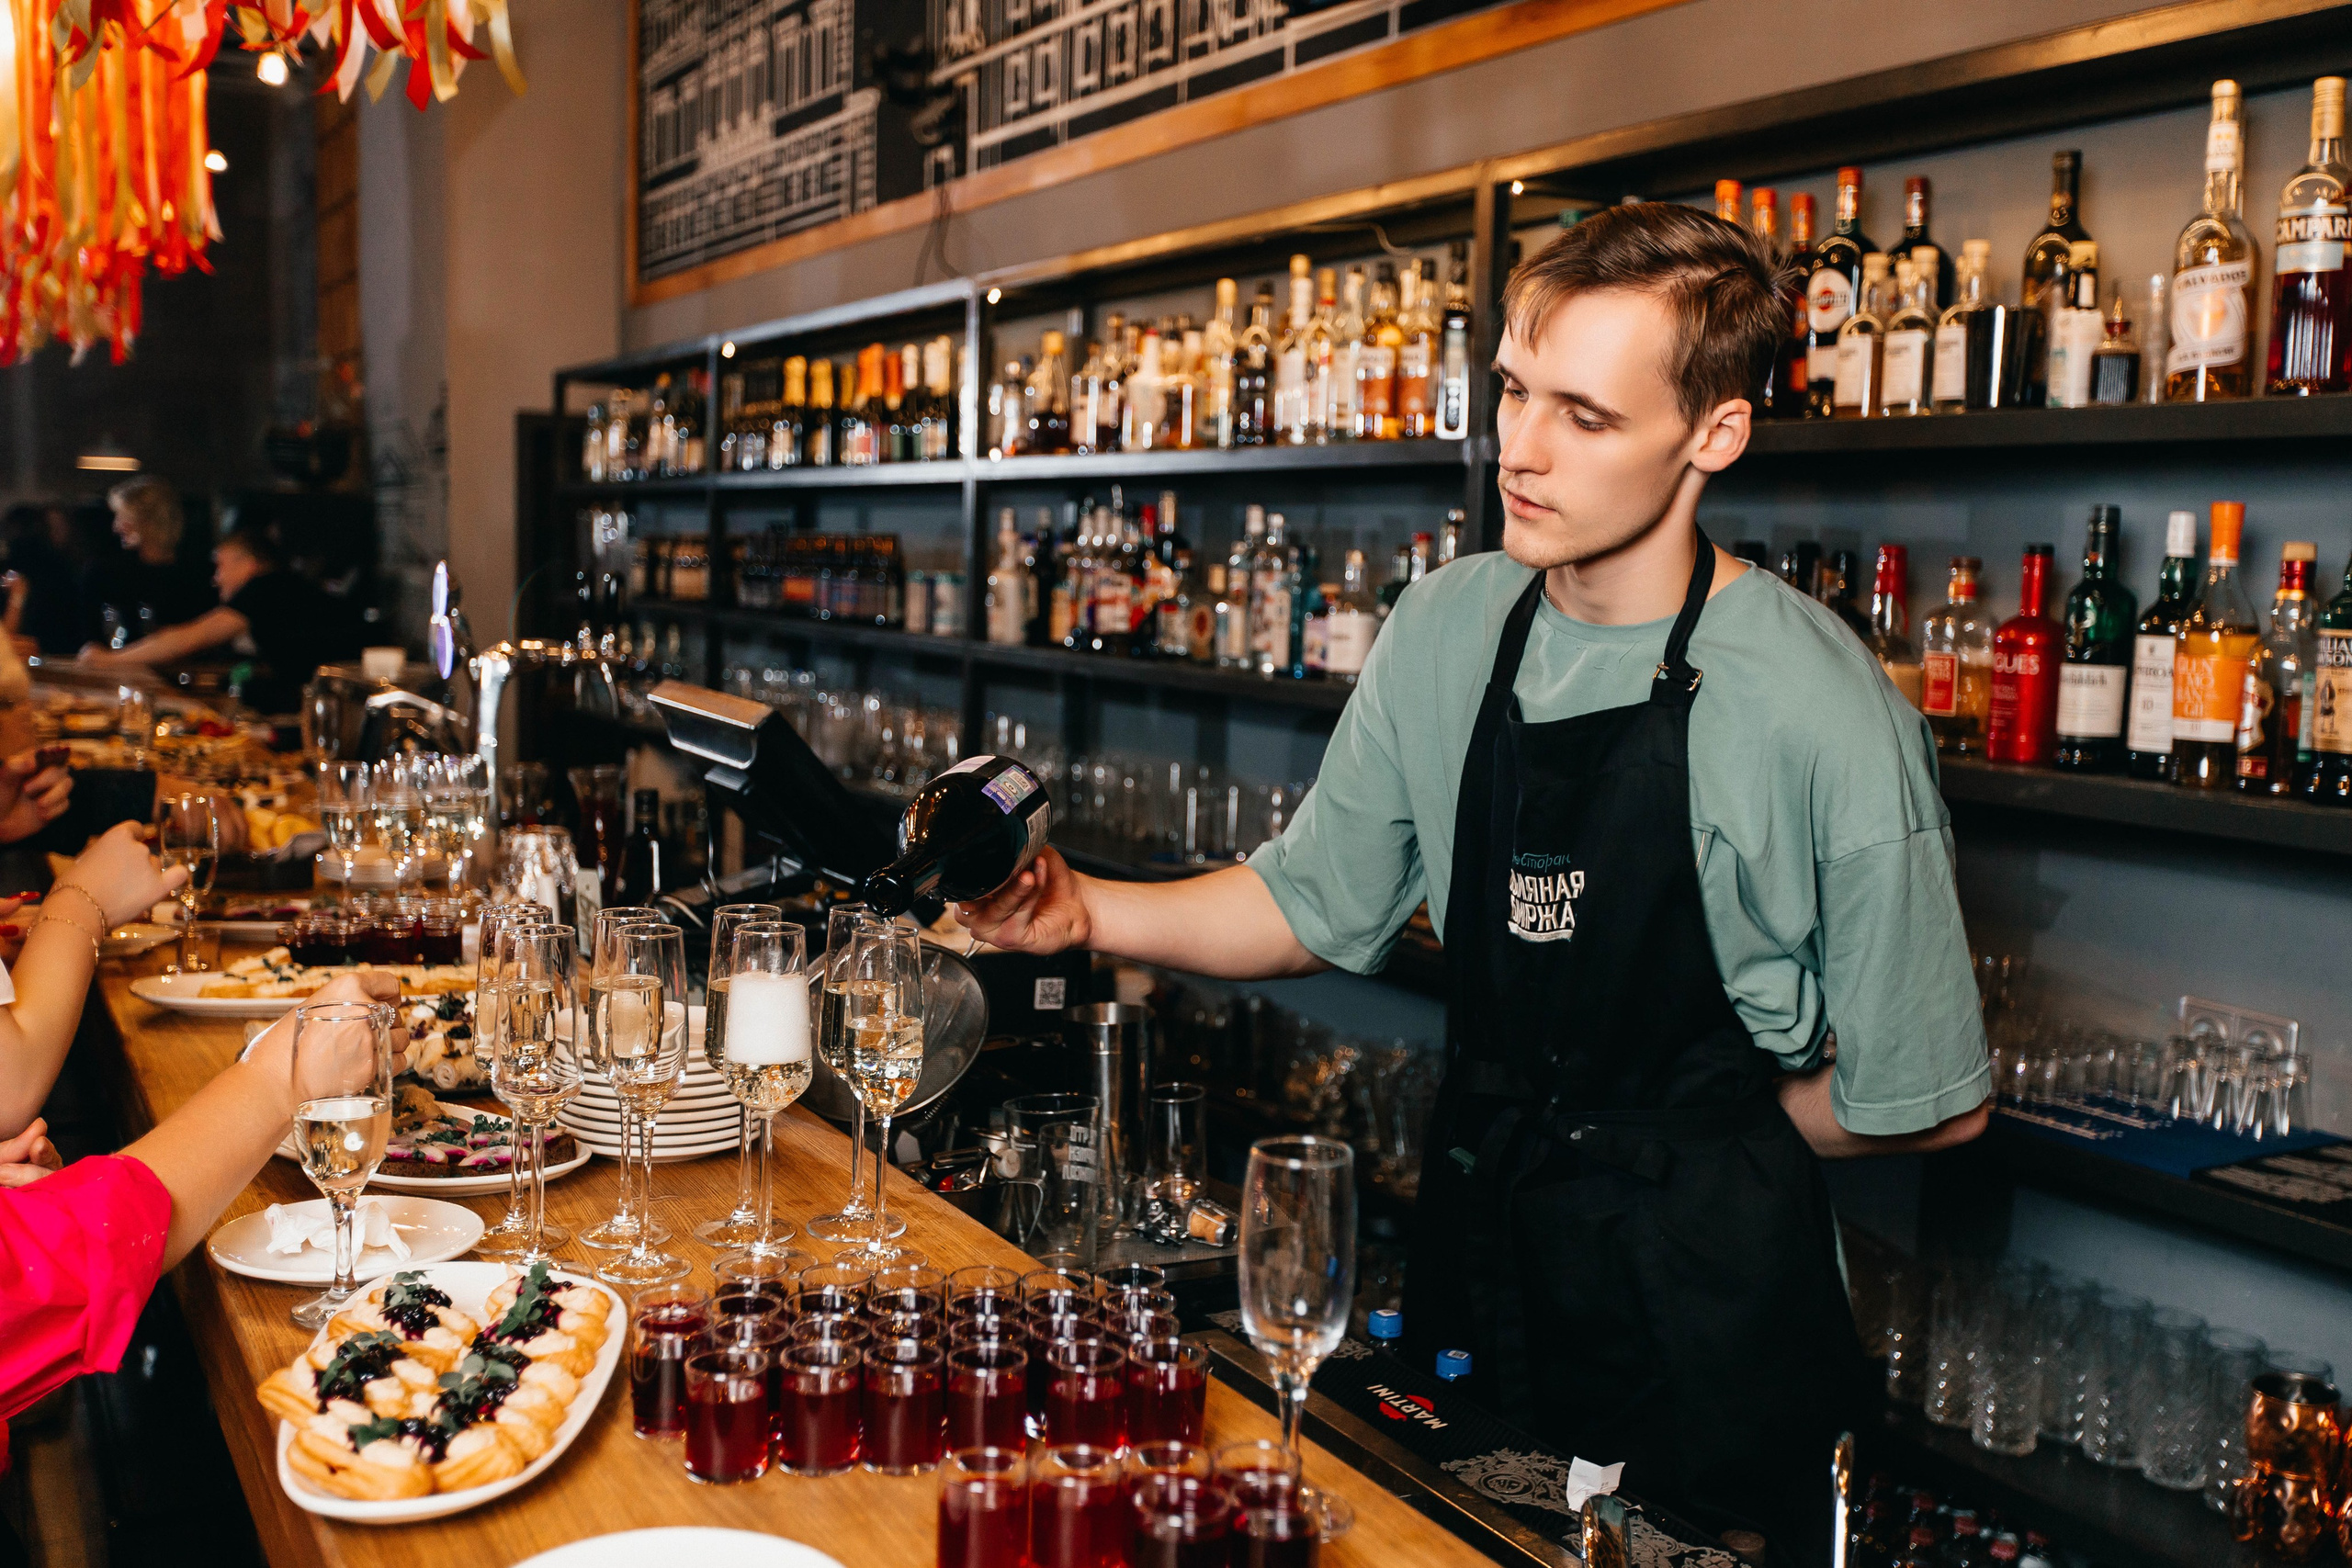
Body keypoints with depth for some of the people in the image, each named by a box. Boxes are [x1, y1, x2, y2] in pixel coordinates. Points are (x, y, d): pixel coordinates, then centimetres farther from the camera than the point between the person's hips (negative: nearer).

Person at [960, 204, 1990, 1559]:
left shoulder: (1827, 713, -19)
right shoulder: (1446, 629, -4)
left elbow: (1928, 1105, -11)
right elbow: (1318, 901, 5)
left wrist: (1692, 1145, -2)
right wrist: (1089, 914, -7)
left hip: (1701, 1297, -4)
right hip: (1476, 1246, 5)